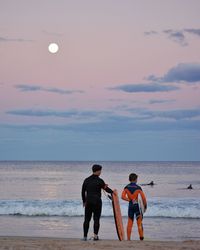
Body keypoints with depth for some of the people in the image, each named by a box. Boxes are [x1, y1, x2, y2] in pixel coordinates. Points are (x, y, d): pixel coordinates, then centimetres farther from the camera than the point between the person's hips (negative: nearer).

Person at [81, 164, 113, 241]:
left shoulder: (86, 180, 6)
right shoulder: (100, 181, -9)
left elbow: (83, 192, 10)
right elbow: (106, 189, 1)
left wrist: (84, 201, 21)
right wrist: (113, 192, 21)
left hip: (88, 202, 4)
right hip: (97, 202, -4)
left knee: (87, 219, 6)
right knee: (96, 219, 1)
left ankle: (85, 236, 5)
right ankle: (95, 236, -3)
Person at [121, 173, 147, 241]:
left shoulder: (126, 187, 1)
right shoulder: (138, 187, -8)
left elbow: (123, 196, -8)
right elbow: (143, 198, -10)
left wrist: (129, 200, 0)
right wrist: (145, 206, 2)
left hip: (130, 205, 3)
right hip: (137, 205, -3)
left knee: (129, 223, 7)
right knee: (139, 223, 3)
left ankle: (128, 238, 7)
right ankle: (141, 238, 2)